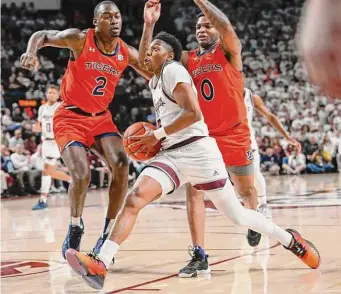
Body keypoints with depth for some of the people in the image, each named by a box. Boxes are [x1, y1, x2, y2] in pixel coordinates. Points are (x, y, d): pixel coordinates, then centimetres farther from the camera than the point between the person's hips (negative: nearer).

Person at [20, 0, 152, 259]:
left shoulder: (127, 53, -3)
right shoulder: (80, 40, -13)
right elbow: (42, 36, -3)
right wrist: (31, 52, -24)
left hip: (101, 118, 4)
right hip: (70, 118, -4)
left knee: (121, 167, -18)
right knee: (82, 175, -21)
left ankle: (107, 234, -4)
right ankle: (75, 228, 6)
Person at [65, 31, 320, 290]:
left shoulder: (174, 70, -6)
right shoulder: (155, 82, 20)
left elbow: (194, 113, -17)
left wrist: (158, 135, -14)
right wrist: (153, 136, 15)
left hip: (197, 151, -7)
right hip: (170, 155, 7)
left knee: (236, 215, 3)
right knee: (134, 199, -18)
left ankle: (290, 240, 27)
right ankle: (100, 265, -30)